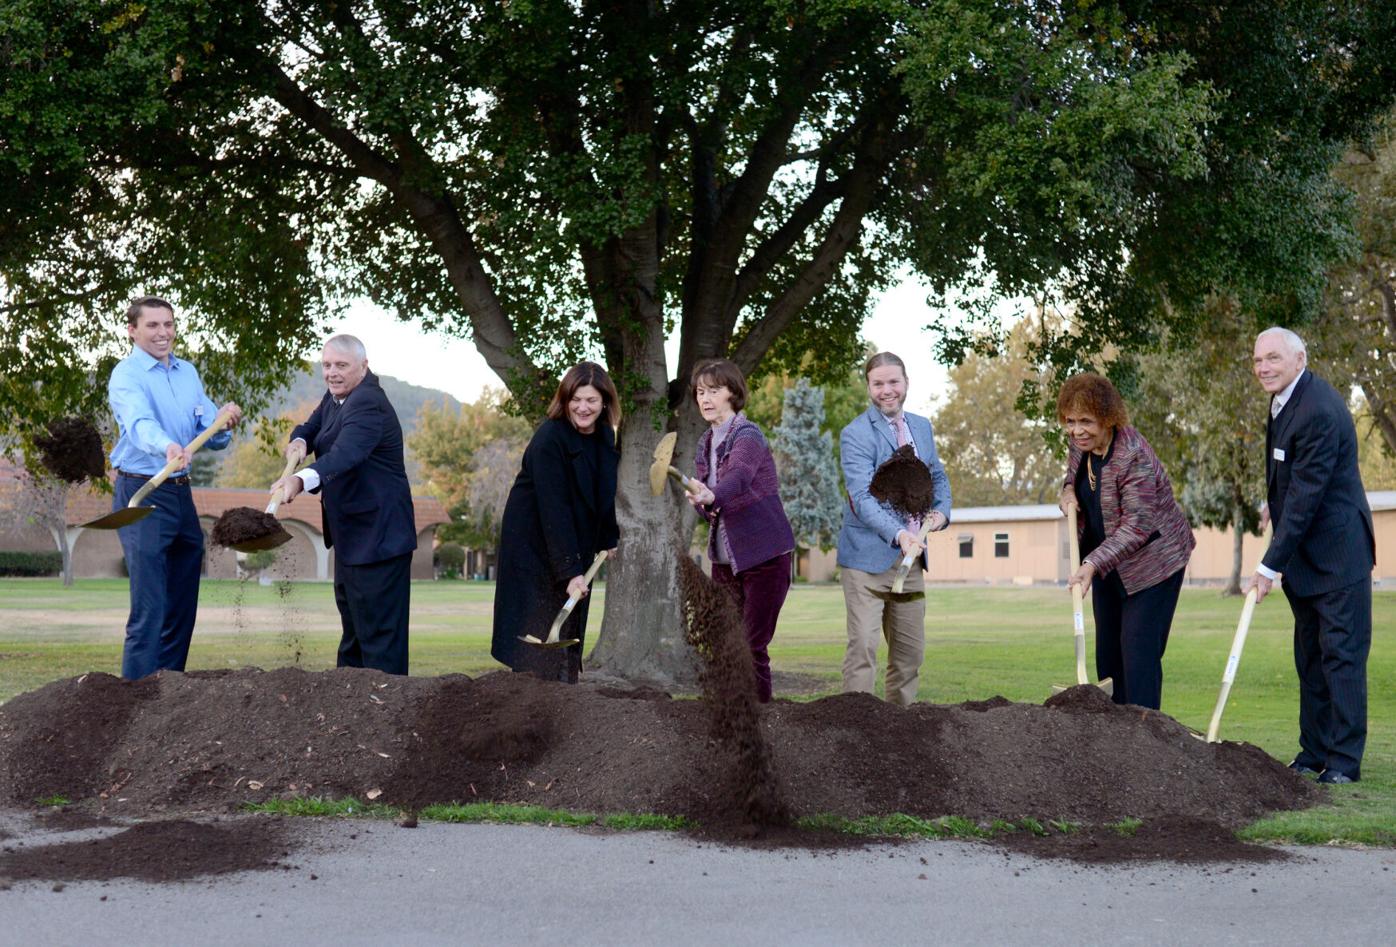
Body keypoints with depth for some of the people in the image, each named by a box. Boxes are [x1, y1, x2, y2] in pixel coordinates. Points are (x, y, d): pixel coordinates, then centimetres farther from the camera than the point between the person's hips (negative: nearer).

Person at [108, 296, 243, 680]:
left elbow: (213, 438, 8)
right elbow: (140, 423, -31)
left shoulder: (188, 373, 12)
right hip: (142, 493, -7)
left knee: (183, 604, 13)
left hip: (181, 494, 8)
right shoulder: (127, 375, -10)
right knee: (149, 606, -12)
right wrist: (167, 447, -50)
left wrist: (224, 422, -14)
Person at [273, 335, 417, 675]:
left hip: (377, 539, -11)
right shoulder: (337, 396, 10)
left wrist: (301, 480, -54)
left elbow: (345, 453, -38)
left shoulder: (368, 404, -22)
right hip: (350, 537, 11)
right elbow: (311, 427, 14)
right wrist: (299, 441, -11)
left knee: (379, 634, -9)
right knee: (352, 630, 19)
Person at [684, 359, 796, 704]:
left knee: (752, 648, -7)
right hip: (724, 558, 7)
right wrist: (705, 505, -10)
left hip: (764, 557, -7)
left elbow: (737, 477, -34)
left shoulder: (748, 437, -14)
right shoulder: (705, 443, 10)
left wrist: (711, 496, -56)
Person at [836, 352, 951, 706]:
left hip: (911, 556, 7)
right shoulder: (856, 434, -11)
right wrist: (898, 534, -36)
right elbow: (862, 497, -22)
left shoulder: (922, 427, 11)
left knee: (910, 650, 11)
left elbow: (938, 477, 24)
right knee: (863, 646, -11)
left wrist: (942, 510, 2)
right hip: (868, 557, -7)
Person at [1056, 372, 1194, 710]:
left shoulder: (1134, 457, -29)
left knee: (1139, 653, -13)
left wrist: (1092, 563, -42)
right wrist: (1069, 488, -2)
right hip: (1108, 562, 9)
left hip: (1151, 560, -8)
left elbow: (1137, 526, -32)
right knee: (1108, 653, 11)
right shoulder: (1081, 443, -3)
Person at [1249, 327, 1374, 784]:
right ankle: (1314, 752, 19)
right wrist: (1276, 503, 15)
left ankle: (1344, 761, -1)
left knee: (1341, 652, -6)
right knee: (1310, 656, 12)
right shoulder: (1284, 398, 7)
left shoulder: (1319, 412, -24)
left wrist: (1271, 565, -22)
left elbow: (1306, 495, -24)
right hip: (1304, 554, 10)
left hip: (1336, 551, -10)